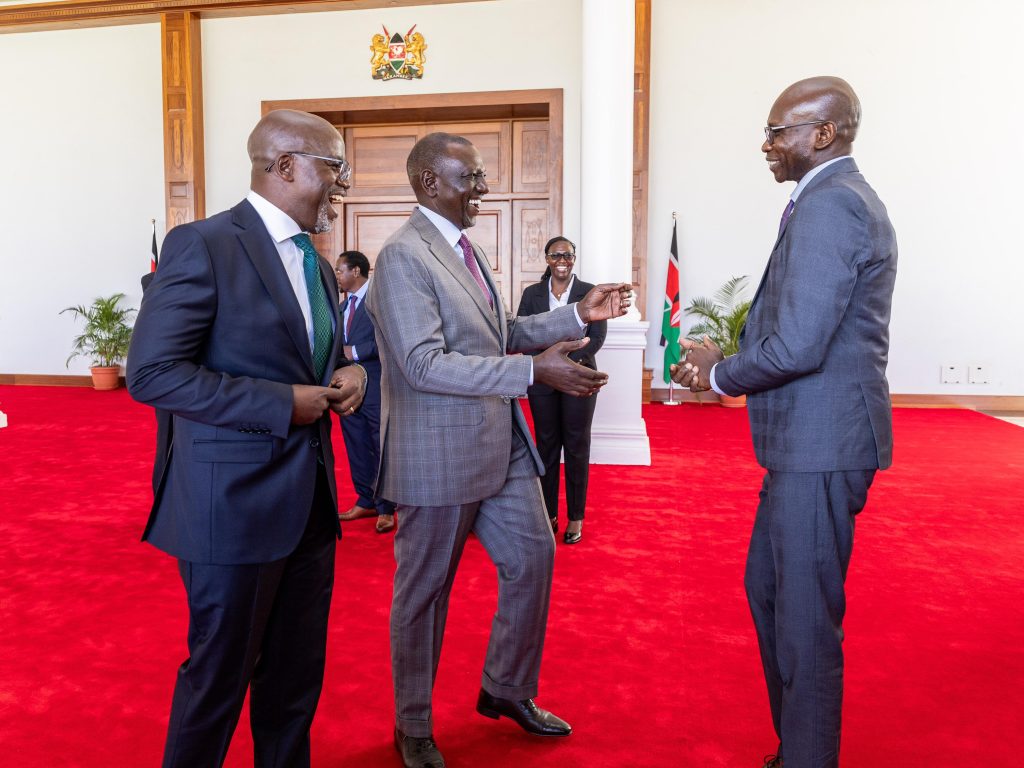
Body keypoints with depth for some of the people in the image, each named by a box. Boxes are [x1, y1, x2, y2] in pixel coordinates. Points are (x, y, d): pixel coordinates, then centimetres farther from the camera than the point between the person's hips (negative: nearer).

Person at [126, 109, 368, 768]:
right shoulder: (204, 245, -12)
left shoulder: (317, 265, 12)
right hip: (236, 501, -7)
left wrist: (347, 373, -1)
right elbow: (152, 373, -18)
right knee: (220, 673, 11)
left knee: (298, 673, 19)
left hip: (311, 500, 7)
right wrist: (283, 405, -20)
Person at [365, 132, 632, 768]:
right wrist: (535, 371, -29)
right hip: (440, 454, -8)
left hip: (501, 445, 9)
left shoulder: (466, 249, 11)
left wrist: (576, 316, 5)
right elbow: (425, 365, -25)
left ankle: (507, 690, 38)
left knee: (534, 558, 16)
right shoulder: (403, 256, -16)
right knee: (424, 592, 9)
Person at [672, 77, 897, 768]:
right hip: (809, 442, 11)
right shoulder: (849, 199, 17)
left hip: (820, 447, -11)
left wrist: (720, 375, -7)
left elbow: (797, 346, -25)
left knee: (805, 622, 3)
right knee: (767, 589, 22)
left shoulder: (827, 205, -17)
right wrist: (727, 363, 8)